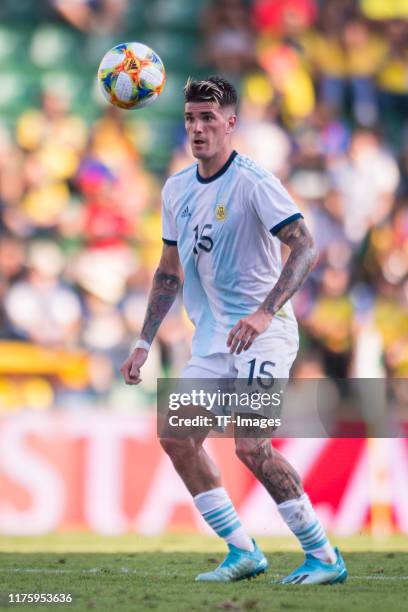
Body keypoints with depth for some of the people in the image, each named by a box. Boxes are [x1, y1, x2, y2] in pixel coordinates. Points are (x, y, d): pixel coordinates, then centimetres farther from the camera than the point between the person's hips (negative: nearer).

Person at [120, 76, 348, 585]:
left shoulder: (254, 182, -14)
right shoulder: (176, 189, 9)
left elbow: (305, 247, -22)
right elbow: (169, 271, 20)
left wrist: (265, 312, -33)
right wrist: (144, 343, 17)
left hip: (263, 332, -8)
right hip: (212, 337, 8)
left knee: (250, 445, -20)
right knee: (177, 436, 0)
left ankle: (324, 557, -10)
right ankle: (242, 551, 9)